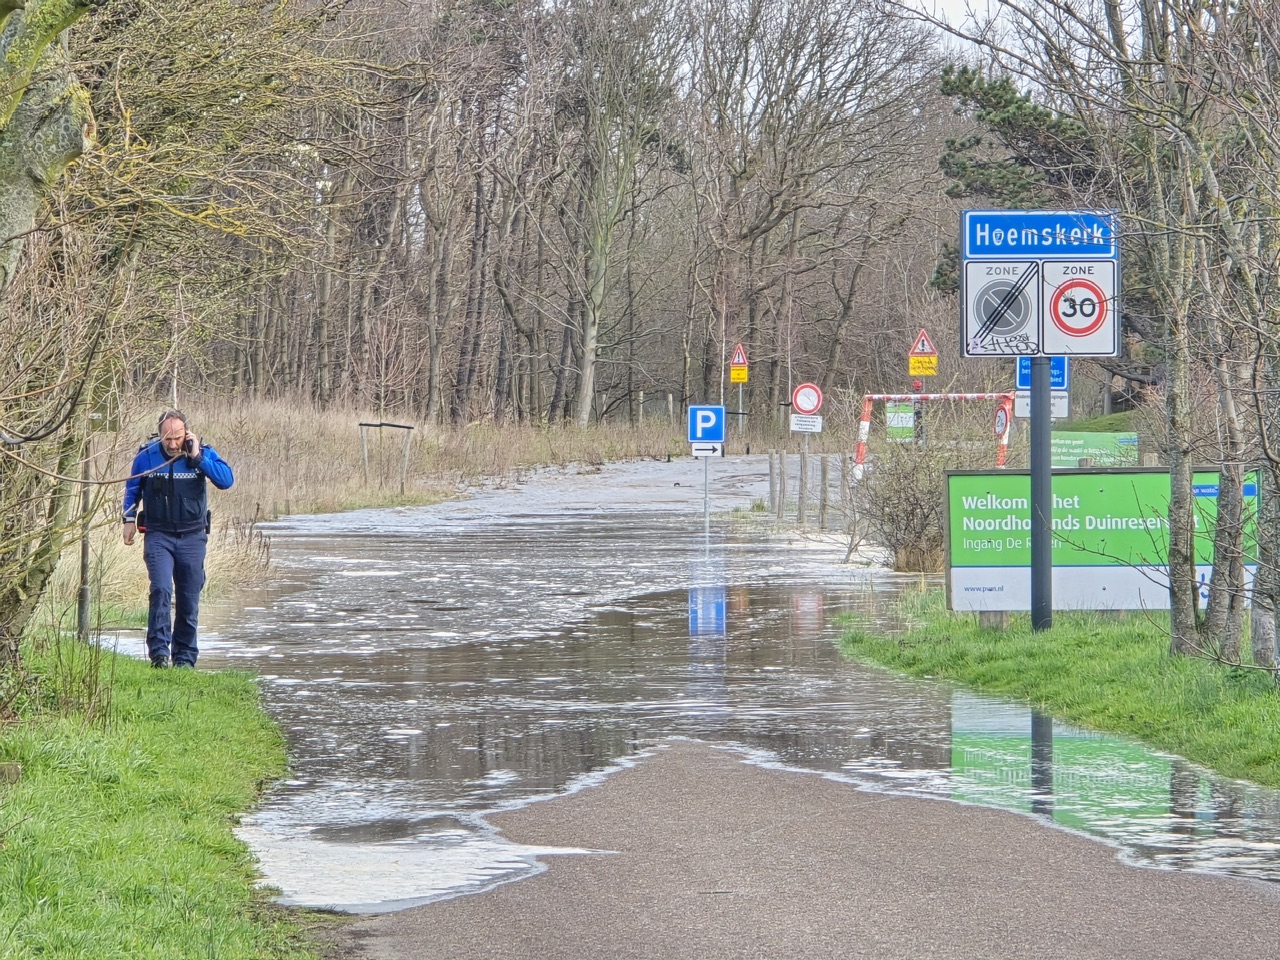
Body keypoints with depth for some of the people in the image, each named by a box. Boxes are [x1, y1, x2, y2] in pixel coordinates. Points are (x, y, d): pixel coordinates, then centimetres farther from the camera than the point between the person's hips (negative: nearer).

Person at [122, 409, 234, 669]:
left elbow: (227, 479, -19)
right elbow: (132, 488, 14)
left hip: (192, 537, 1)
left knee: (189, 599, 4)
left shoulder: (203, 454, -4)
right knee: (161, 590, -20)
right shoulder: (146, 456, -2)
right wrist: (129, 518, 7)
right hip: (158, 536, -1)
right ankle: (159, 651, -21)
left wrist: (197, 457, -21)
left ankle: (184, 656, 14)